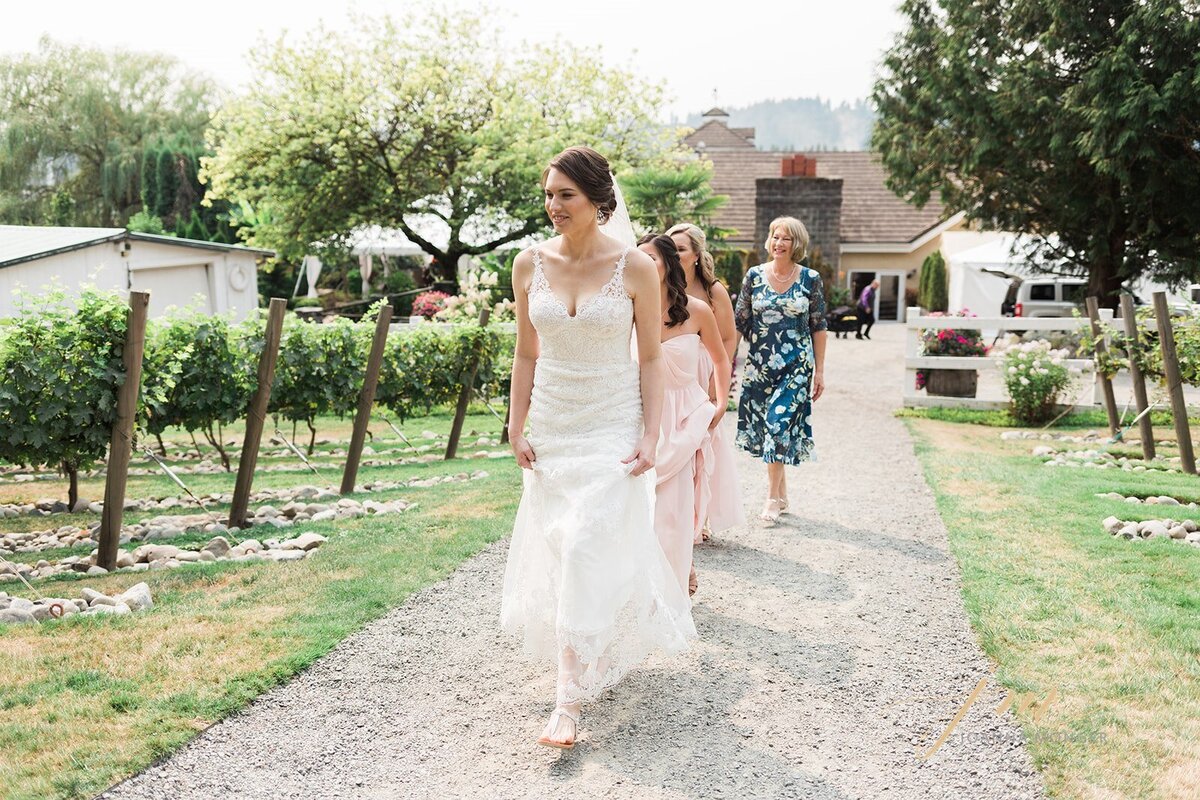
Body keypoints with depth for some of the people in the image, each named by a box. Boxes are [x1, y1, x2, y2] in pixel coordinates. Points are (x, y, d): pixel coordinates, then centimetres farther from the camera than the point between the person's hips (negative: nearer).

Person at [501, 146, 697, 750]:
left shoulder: (635, 268, -9)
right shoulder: (530, 265, 0)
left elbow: (651, 359, -4)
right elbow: (526, 354, 7)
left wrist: (649, 436, -10)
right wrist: (517, 427, 3)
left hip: (612, 428, -4)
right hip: (550, 427, 4)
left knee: (590, 552, -11)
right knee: (556, 549, 11)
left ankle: (569, 700, -6)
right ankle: (603, 653, 39)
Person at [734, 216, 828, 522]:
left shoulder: (810, 279, -1)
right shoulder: (755, 275, 2)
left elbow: (819, 327, 3)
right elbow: (739, 322, 5)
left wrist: (820, 371, 1)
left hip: (796, 365, -2)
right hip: (759, 364, 2)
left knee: (781, 422, -11)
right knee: (763, 425, 5)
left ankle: (773, 497, 0)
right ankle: (781, 491, 22)